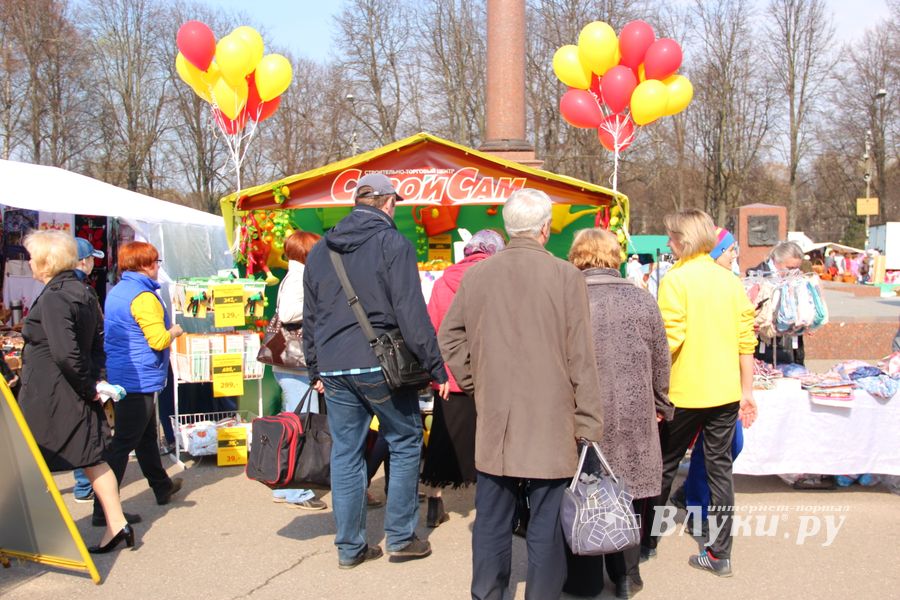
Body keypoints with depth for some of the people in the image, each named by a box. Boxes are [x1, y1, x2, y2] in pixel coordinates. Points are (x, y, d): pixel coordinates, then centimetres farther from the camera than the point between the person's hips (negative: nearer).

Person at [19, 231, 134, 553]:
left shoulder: (52, 298, -18)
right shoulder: (83, 292, 9)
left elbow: (65, 353, -25)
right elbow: (98, 342, 14)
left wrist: (87, 386, -14)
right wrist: (90, 381, 9)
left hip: (47, 396, -8)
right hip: (76, 394, 8)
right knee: (92, 458, 10)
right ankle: (116, 523, 9)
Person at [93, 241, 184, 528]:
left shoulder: (115, 292, 11)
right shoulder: (144, 297, -19)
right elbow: (159, 340, -23)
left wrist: (165, 333, 21)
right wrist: (174, 332, -2)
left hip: (118, 374, 10)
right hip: (139, 378, -10)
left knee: (147, 434, 22)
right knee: (123, 442, -7)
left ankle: (162, 487, 38)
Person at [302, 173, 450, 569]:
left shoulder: (321, 250, 13)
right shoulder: (392, 243, -6)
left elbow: (310, 317, 17)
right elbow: (411, 313, -12)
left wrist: (316, 370, 23)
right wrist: (435, 367, -8)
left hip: (334, 371, 5)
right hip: (382, 366, -5)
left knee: (345, 453, 9)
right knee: (405, 445, 10)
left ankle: (349, 546, 16)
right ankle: (399, 537, 13)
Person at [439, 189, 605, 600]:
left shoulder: (475, 276, 2)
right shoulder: (565, 276, -9)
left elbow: (449, 337, 11)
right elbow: (581, 357, -8)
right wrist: (589, 423, -3)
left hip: (493, 422, 4)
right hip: (550, 423, -3)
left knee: (492, 519, 13)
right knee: (546, 523, 5)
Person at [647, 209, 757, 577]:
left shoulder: (676, 279, -11)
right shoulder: (731, 281, 5)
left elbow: (671, 339, -18)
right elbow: (746, 342, 5)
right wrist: (746, 391, 12)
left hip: (685, 393, -5)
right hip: (725, 392, 5)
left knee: (664, 466, 11)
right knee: (720, 469, 10)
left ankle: (648, 538, 25)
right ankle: (720, 554, 13)